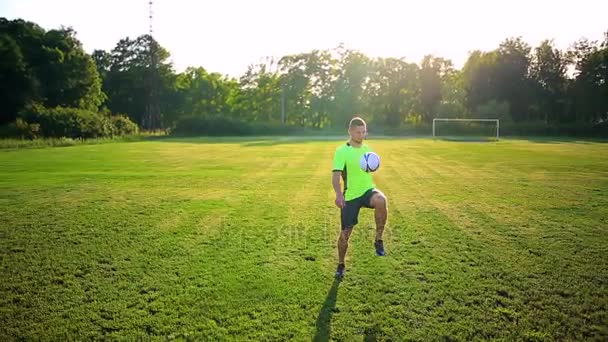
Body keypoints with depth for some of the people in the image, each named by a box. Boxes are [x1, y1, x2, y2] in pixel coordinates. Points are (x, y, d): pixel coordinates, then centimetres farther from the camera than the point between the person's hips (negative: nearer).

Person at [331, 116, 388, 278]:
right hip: (350, 196, -3)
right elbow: (336, 175, -21)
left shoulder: (367, 148, 8)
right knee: (345, 233, 3)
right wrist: (339, 194, -34)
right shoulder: (342, 151, -10)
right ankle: (341, 265, 28)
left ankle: (378, 240, -17)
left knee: (381, 201, -34)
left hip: (368, 190, 3)